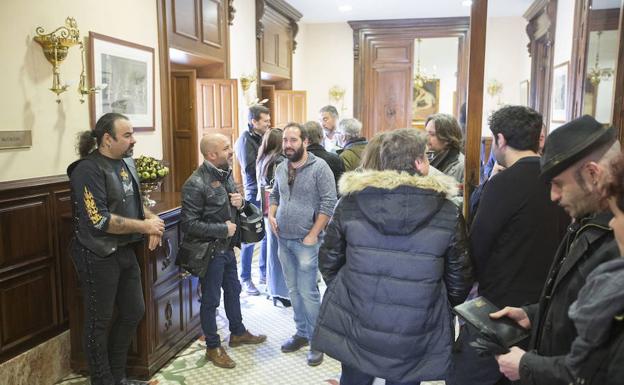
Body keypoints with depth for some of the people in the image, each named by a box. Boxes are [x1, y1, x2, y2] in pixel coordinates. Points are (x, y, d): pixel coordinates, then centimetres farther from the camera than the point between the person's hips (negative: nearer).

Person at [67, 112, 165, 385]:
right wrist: (144, 226, -18)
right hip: (98, 256, -9)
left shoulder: (126, 162, 7)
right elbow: (99, 220, -25)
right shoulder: (88, 170, -18)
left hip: (125, 251, 9)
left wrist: (152, 219, -2)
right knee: (99, 321, 7)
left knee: (133, 313, 16)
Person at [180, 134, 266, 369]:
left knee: (233, 290, 23)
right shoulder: (195, 184, -22)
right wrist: (223, 229, -20)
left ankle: (237, 333, 43)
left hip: (227, 247, 8)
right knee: (210, 300, 8)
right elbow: (188, 224, -24)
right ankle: (213, 347, 25)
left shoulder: (226, 174, 3)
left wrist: (240, 203, -7)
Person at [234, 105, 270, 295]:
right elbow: (251, 169, -17)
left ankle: (264, 274, 27)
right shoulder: (245, 139, -9)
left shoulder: (263, 137, 11)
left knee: (268, 234, 13)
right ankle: (246, 279, 15)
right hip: (254, 192, -7)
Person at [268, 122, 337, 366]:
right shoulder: (281, 168, 9)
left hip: (305, 241, -6)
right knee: (293, 290, 15)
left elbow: (329, 203, -14)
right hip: (283, 239, 6)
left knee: (307, 292, -3)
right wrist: (271, 216, 3)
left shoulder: (319, 167, -11)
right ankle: (301, 333, 30)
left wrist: (313, 235, -16)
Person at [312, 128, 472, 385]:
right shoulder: (448, 212, -9)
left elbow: (329, 260, 0)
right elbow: (458, 279, -1)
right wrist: (443, 310, 19)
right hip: (415, 339, -1)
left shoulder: (351, 201, -7)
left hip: (355, 328, 1)